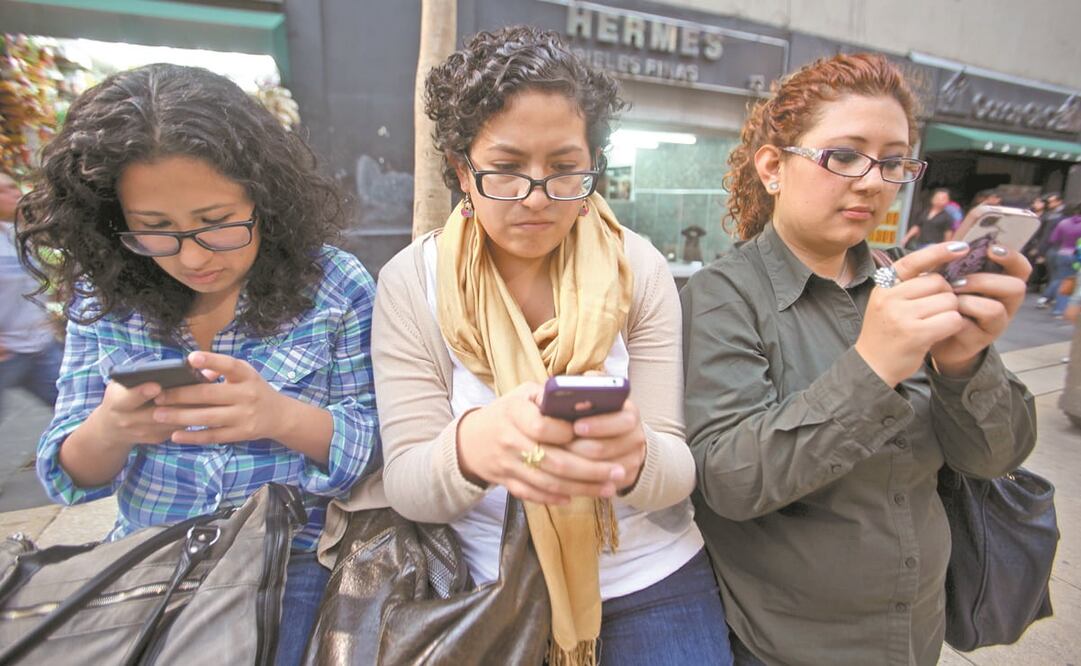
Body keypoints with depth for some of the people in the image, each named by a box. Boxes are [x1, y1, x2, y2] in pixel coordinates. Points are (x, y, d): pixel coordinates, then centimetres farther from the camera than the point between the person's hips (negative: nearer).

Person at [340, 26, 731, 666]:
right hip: (490, 593, 1)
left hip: (654, 584, 0)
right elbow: (407, 486, -14)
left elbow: (677, 472, -11)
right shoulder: (412, 282, -11)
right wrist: (471, 446, -37)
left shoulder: (640, 270, -10)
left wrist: (634, 456, -35)